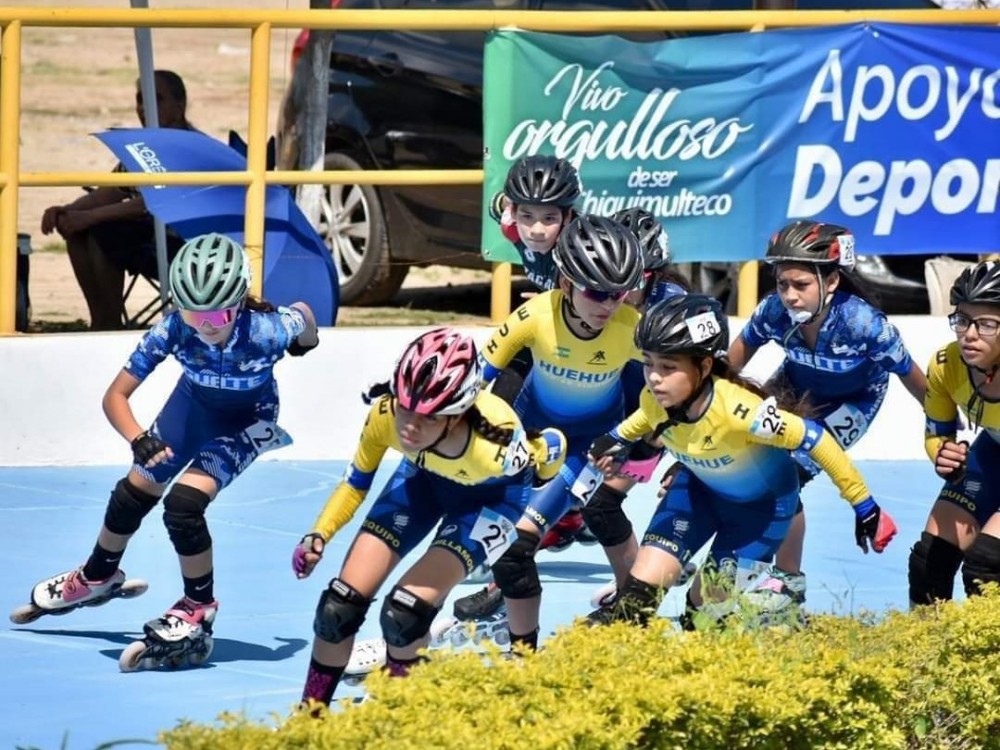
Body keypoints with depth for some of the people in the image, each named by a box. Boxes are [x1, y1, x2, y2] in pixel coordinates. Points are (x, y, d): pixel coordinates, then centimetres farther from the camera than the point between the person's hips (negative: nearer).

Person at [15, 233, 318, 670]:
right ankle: (98, 577, 45)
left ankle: (198, 611, 1)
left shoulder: (266, 330, -40)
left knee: (184, 503, -21)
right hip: (194, 404, 3)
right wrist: (137, 439, -48)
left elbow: (302, 314, -14)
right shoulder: (173, 331, -34)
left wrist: (305, 341, 11)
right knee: (135, 491, 14)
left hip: (246, 420, -3)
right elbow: (116, 396, -28)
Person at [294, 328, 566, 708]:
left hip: (488, 496, -4)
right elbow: (356, 482, -12)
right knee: (339, 605, -4)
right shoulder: (385, 414, -33)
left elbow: (551, 449, -19)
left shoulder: (496, 440, -44)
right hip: (423, 478, 4)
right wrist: (318, 536, -22)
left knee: (405, 613, -19)